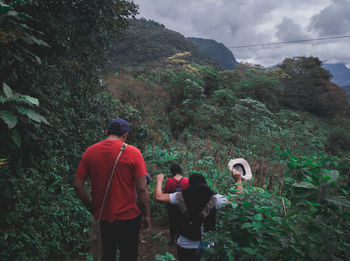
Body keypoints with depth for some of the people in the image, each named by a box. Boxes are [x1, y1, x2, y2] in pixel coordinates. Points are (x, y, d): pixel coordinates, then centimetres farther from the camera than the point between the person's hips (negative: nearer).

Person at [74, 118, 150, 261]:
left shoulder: (90, 152, -3)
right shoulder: (133, 152, -14)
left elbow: (78, 185, -1)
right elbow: (142, 189, -15)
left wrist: (91, 207, 10)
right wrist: (146, 214, -2)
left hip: (101, 216, 4)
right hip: (128, 217, -3)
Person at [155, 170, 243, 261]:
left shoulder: (181, 197, -10)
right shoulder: (214, 199, -12)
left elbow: (159, 197, -5)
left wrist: (159, 181, 12)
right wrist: (238, 180, 6)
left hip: (185, 246, 0)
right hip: (206, 247, 0)